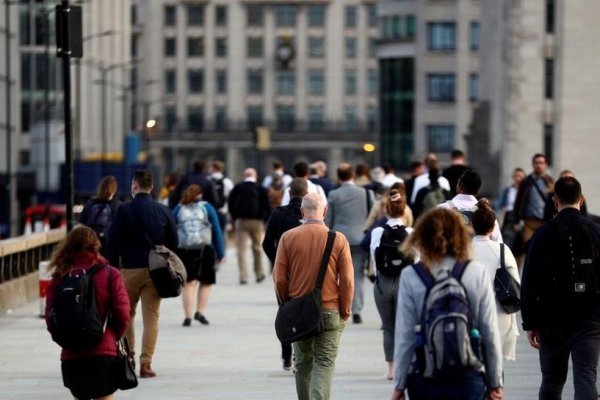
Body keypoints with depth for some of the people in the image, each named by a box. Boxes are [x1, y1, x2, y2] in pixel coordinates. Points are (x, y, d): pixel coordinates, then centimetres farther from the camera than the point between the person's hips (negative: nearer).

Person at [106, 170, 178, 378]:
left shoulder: (124, 210, -6)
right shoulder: (164, 211, 2)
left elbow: (113, 241, -6)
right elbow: (173, 243, 8)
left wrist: (113, 266, 3)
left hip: (129, 269, -1)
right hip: (155, 270, 2)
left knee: (127, 315, 13)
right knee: (151, 317, 3)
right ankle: (145, 363, -3)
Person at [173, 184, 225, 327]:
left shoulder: (178, 210, 12)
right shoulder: (207, 208, 10)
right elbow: (217, 231, 7)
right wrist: (220, 253, 9)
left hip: (183, 251, 1)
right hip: (205, 250, -1)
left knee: (188, 283, 3)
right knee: (206, 282, 14)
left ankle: (188, 316, -4)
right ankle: (200, 312, 3)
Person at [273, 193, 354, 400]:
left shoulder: (288, 237, -4)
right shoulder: (338, 239, -7)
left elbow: (279, 279, -2)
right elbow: (347, 280, -6)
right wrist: (345, 311, 6)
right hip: (330, 312, -2)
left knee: (303, 364, 15)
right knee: (325, 363, 1)